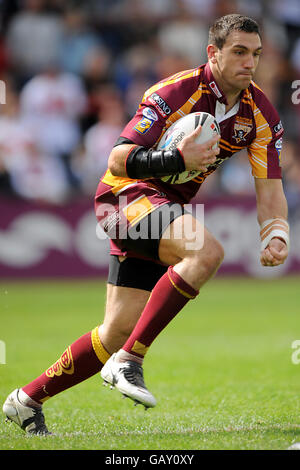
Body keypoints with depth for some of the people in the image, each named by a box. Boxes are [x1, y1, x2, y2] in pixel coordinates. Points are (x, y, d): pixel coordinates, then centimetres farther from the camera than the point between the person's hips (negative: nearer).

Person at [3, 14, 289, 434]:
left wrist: (276, 234, -22)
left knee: (118, 332, 6)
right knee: (207, 251, -34)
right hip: (127, 195, -7)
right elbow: (119, 160, -24)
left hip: (167, 210, 7)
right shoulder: (175, 92, -20)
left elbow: (270, 189, -2)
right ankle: (128, 360, -28)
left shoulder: (261, 114, -2)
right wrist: (178, 159, -39)